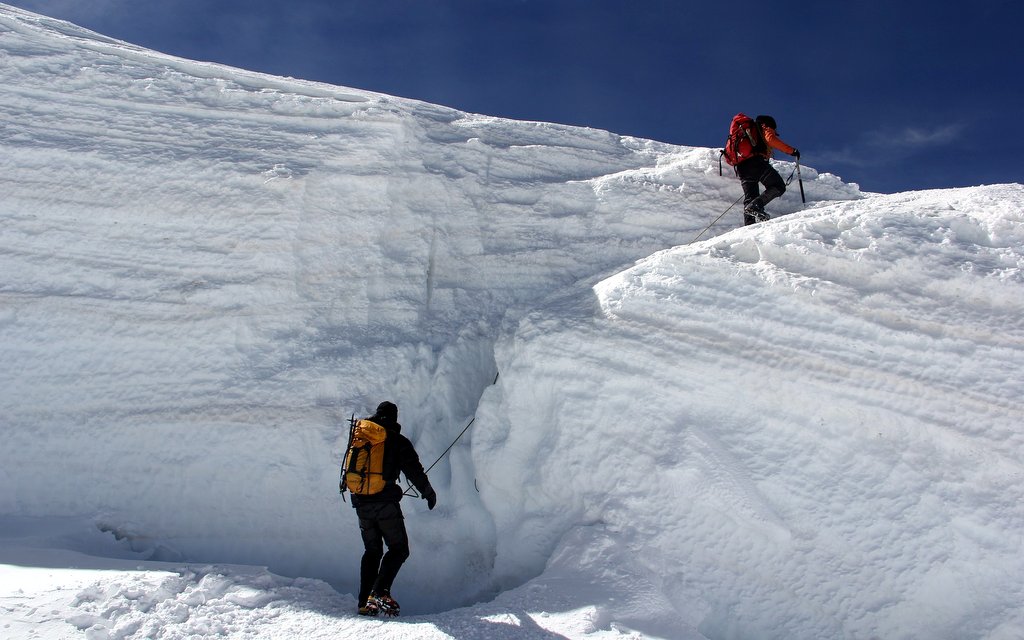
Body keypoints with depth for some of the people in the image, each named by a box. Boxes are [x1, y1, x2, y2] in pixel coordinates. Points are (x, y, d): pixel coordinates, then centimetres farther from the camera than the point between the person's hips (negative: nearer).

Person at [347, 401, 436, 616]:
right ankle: (380, 591, -16)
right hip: (385, 503, -5)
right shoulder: (398, 440, -1)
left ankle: (365, 602, 9)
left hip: (361, 504, 5)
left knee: (372, 551, 16)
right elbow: (413, 469, -3)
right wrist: (427, 491, 9)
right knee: (399, 549, 3)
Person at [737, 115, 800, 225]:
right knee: (779, 187, -1)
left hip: (741, 168, 7)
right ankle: (756, 205, -23)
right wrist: (791, 150, -8)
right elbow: (771, 139, -8)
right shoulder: (765, 130, 16)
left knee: (750, 198, 7)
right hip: (757, 163, -7)